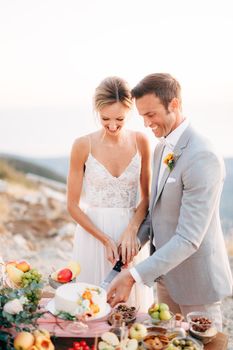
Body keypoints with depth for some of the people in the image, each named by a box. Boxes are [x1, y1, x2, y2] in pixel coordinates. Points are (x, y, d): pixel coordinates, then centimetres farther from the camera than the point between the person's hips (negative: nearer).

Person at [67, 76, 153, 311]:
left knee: (133, 301, 12)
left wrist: (131, 232, -13)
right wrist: (105, 239, -12)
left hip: (132, 232, 2)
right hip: (93, 233, -1)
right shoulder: (83, 146, -9)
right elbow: (73, 205, -5)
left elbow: (147, 197, 2)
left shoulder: (140, 142, -3)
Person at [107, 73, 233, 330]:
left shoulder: (202, 157, -26)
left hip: (194, 277, -8)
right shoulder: (162, 148, 4)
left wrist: (134, 276, -30)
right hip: (166, 267, 8)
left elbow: (189, 238, -28)